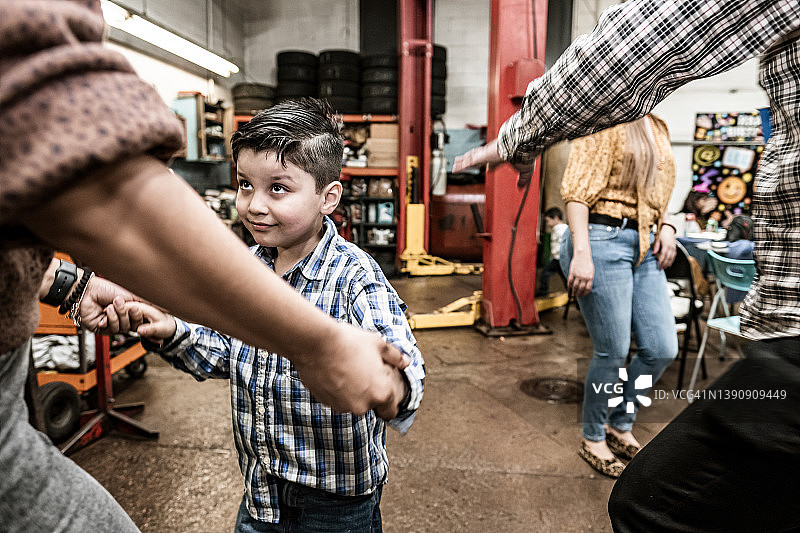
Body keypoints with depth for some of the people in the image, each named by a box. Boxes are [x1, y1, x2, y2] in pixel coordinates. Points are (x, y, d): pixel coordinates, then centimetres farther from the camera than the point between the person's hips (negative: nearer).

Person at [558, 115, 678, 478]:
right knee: (613, 353, -1)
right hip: (603, 240, -8)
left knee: (662, 349, 7)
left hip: (643, 245, 8)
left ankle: (620, 425, 29)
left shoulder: (657, 128, 19)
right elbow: (577, 189, -15)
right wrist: (581, 253, -24)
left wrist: (666, 226, 7)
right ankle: (593, 439, 22)